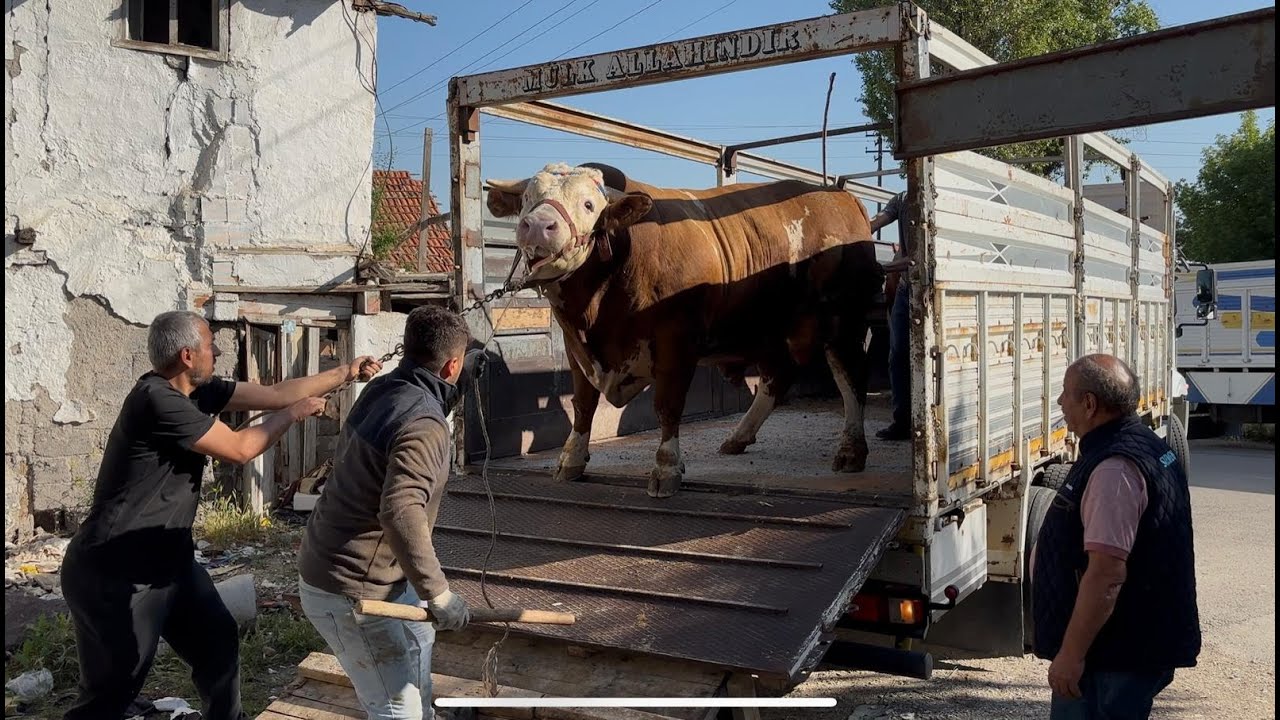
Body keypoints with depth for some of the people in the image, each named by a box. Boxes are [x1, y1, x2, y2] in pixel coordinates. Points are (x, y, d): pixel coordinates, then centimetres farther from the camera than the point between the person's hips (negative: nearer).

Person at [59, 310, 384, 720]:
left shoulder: (198, 391, 2)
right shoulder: (157, 399, -25)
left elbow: (275, 393, 9)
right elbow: (239, 449, -19)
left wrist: (347, 373, 10)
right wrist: (294, 413, -5)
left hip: (169, 560, 9)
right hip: (114, 574, -9)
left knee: (219, 644, 18)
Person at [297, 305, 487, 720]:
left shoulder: (382, 390, 0)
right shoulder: (423, 424, -26)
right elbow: (400, 512, -38)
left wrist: (459, 384, 19)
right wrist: (438, 592, -32)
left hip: (326, 565, 10)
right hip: (353, 590, -10)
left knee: (418, 635, 31)